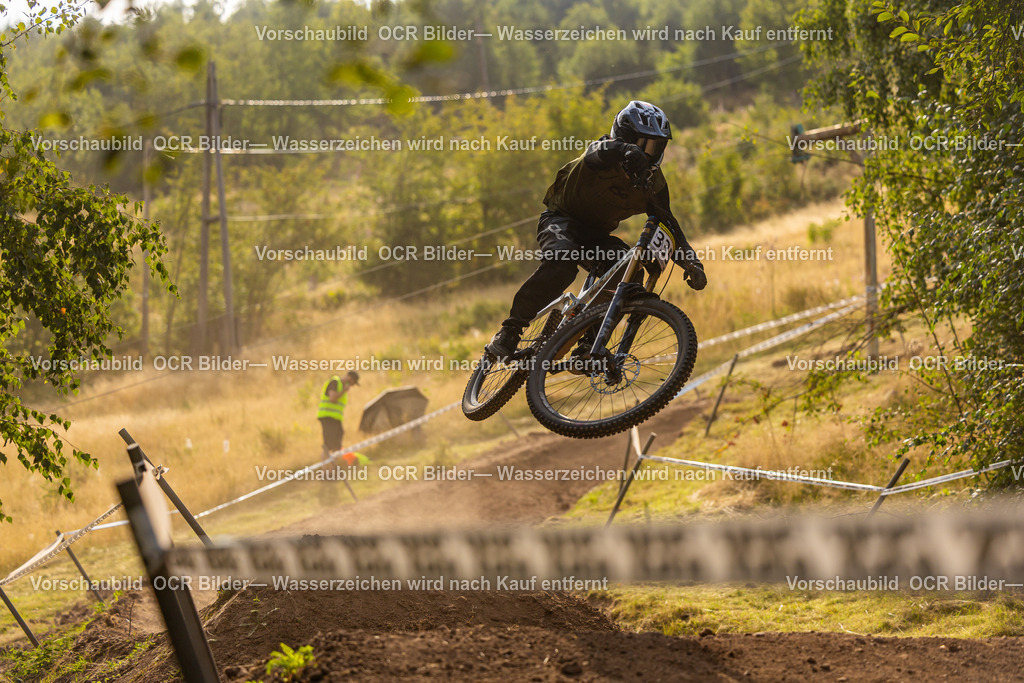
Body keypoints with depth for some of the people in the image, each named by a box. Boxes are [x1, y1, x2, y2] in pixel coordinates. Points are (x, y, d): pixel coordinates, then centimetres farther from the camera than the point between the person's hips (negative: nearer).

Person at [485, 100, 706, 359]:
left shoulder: (654, 184, -5)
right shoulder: (605, 156, -21)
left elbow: (667, 226, -2)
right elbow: (604, 149, -47)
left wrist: (691, 261, -22)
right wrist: (628, 153, -72)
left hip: (596, 234, 5)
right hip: (562, 220, -5)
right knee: (563, 260, -37)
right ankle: (509, 331, -29)